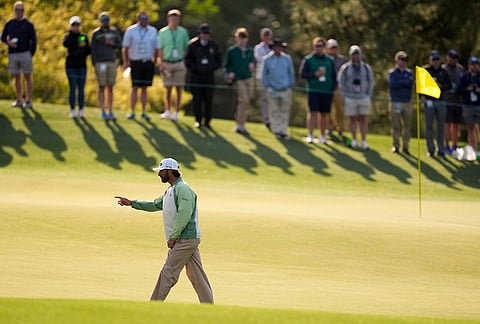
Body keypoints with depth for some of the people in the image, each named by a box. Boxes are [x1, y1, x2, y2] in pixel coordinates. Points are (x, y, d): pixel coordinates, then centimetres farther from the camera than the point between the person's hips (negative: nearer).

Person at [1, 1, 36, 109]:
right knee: (17, 77, 7)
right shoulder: (9, 24, 10)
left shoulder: (28, 24, 3)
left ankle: (28, 101, 1)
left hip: (25, 54, -3)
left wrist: (31, 54, -6)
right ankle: (19, 100, 13)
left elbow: (33, 40, 2)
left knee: (28, 77, -1)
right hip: (13, 55, 3)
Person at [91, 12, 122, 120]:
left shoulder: (114, 32, 10)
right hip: (100, 62, -3)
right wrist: (94, 64, -10)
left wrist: (113, 44, -9)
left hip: (112, 62, 3)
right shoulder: (96, 33, -1)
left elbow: (120, 45, 13)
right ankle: (103, 112, -1)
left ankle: (110, 111, 9)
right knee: (102, 87, -3)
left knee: (110, 87, 5)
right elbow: (93, 49, -3)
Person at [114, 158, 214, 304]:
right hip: (189, 240, 10)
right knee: (196, 275, 8)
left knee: (168, 273, -5)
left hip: (185, 239, -10)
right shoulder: (170, 191, 19)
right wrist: (131, 203, 23)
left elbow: (184, 215, -22)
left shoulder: (183, 189, -14)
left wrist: (172, 237, -20)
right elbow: (155, 205, 28)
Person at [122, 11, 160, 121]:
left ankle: (144, 112, 9)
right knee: (135, 87, -6)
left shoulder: (153, 31, 9)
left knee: (144, 88, 4)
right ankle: (132, 112, -4)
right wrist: (126, 62, 0)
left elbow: (156, 48, 14)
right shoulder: (131, 30, 1)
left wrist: (154, 61, 10)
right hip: (135, 62, -2)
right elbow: (125, 48, 3)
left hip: (148, 63, 2)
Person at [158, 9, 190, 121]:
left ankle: (176, 112, 5)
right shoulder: (162, 32, 2)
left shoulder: (183, 32, 5)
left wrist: (186, 63, 0)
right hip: (167, 63, 0)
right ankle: (167, 111, 13)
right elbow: (160, 49, 2)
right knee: (168, 88, 2)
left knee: (179, 89, 0)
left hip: (179, 63, 0)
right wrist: (161, 64, -6)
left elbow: (186, 48, 8)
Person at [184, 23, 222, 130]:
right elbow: (188, 60, 0)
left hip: (209, 76, 2)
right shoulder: (193, 44, -1)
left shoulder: (213, 45, 6)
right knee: (197, 99, -2)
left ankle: (207, 121, 7)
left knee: (208, 100, 0)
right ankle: (198, 120, 7)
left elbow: (218, 59, 14)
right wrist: (194, 69, -10)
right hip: (196, 76, -2)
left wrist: (213, 67, -1)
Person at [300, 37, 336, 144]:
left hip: (327, 91, 3)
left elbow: (334, 76, 14)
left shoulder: (330, 60, 11)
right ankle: (310, 135, -8)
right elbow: (302, 74, -1)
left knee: (324, 114, 6)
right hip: (313, 90, -3)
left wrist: (332, 88, 1)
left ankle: (322, 136, 13)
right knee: (313, 112, -10)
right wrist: (315, 74, -14)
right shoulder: (308, 59, 3)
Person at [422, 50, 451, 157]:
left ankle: (441, 150, 7)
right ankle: (431, 149, 4)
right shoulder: (425, 70, 4)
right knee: (429, 126, -1)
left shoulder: (444, 72, 11)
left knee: (441, 126, 3)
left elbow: (449, 86, 8)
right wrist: (421, 95, -13)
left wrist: (441, 86, -11)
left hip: (441, 101, 2)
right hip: (428, 101, -2)